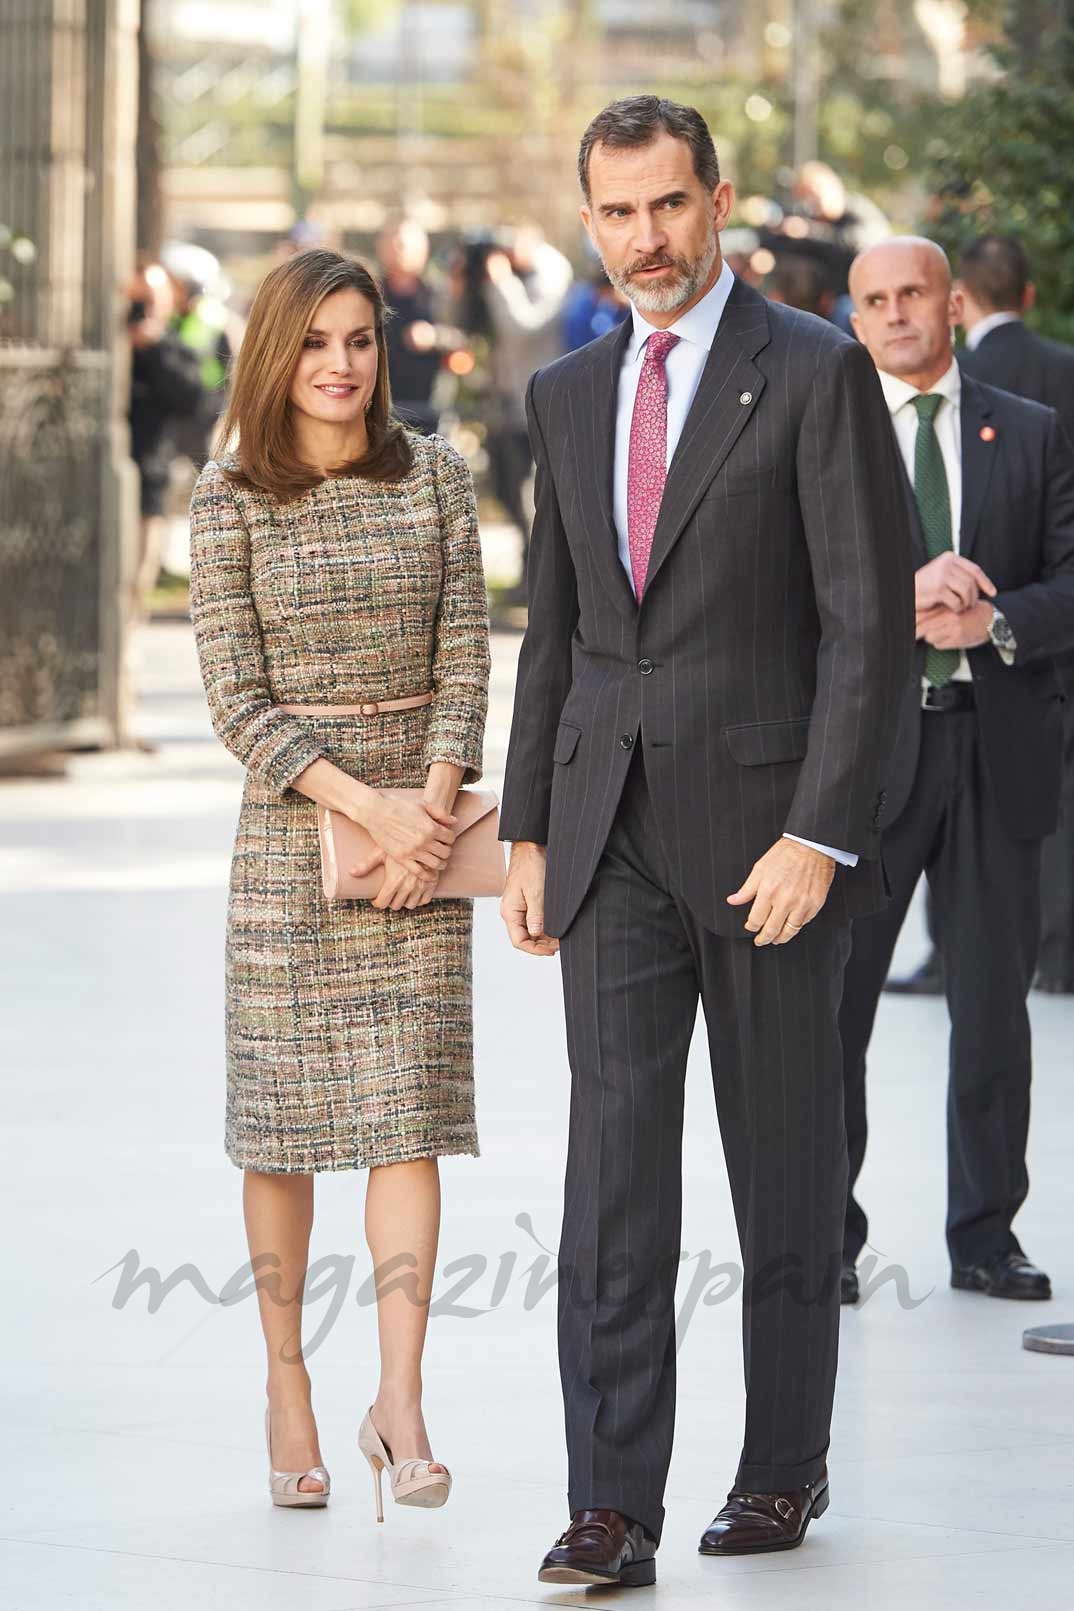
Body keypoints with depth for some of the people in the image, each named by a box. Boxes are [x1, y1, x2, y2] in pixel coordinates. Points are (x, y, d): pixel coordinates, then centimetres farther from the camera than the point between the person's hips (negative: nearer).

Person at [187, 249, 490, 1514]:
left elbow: (465, 655, 3)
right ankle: (286, 1383, 14)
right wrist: (367, 804, -15)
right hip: (288, 832, -1)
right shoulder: (227, 500, -2)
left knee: (409, 1111, -5)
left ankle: (399, 1401, -8)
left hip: (423, 820, 1)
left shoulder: (433, 474, 4)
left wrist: (434, 801, -11)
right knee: (283, 1118, 3)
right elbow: (236, 701, -6)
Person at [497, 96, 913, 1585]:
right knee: (614, 1160, -4)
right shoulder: (569, 396, 12)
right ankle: (614, 1510, -7)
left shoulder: (819, 374, -6)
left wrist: (819, 835, -16)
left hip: (769, 825, -4)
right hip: (613, 834, 4)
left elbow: (871, 621, -10)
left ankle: (785, 1465, 20)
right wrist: (529, 832, 11)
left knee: (784, 1161, 7)